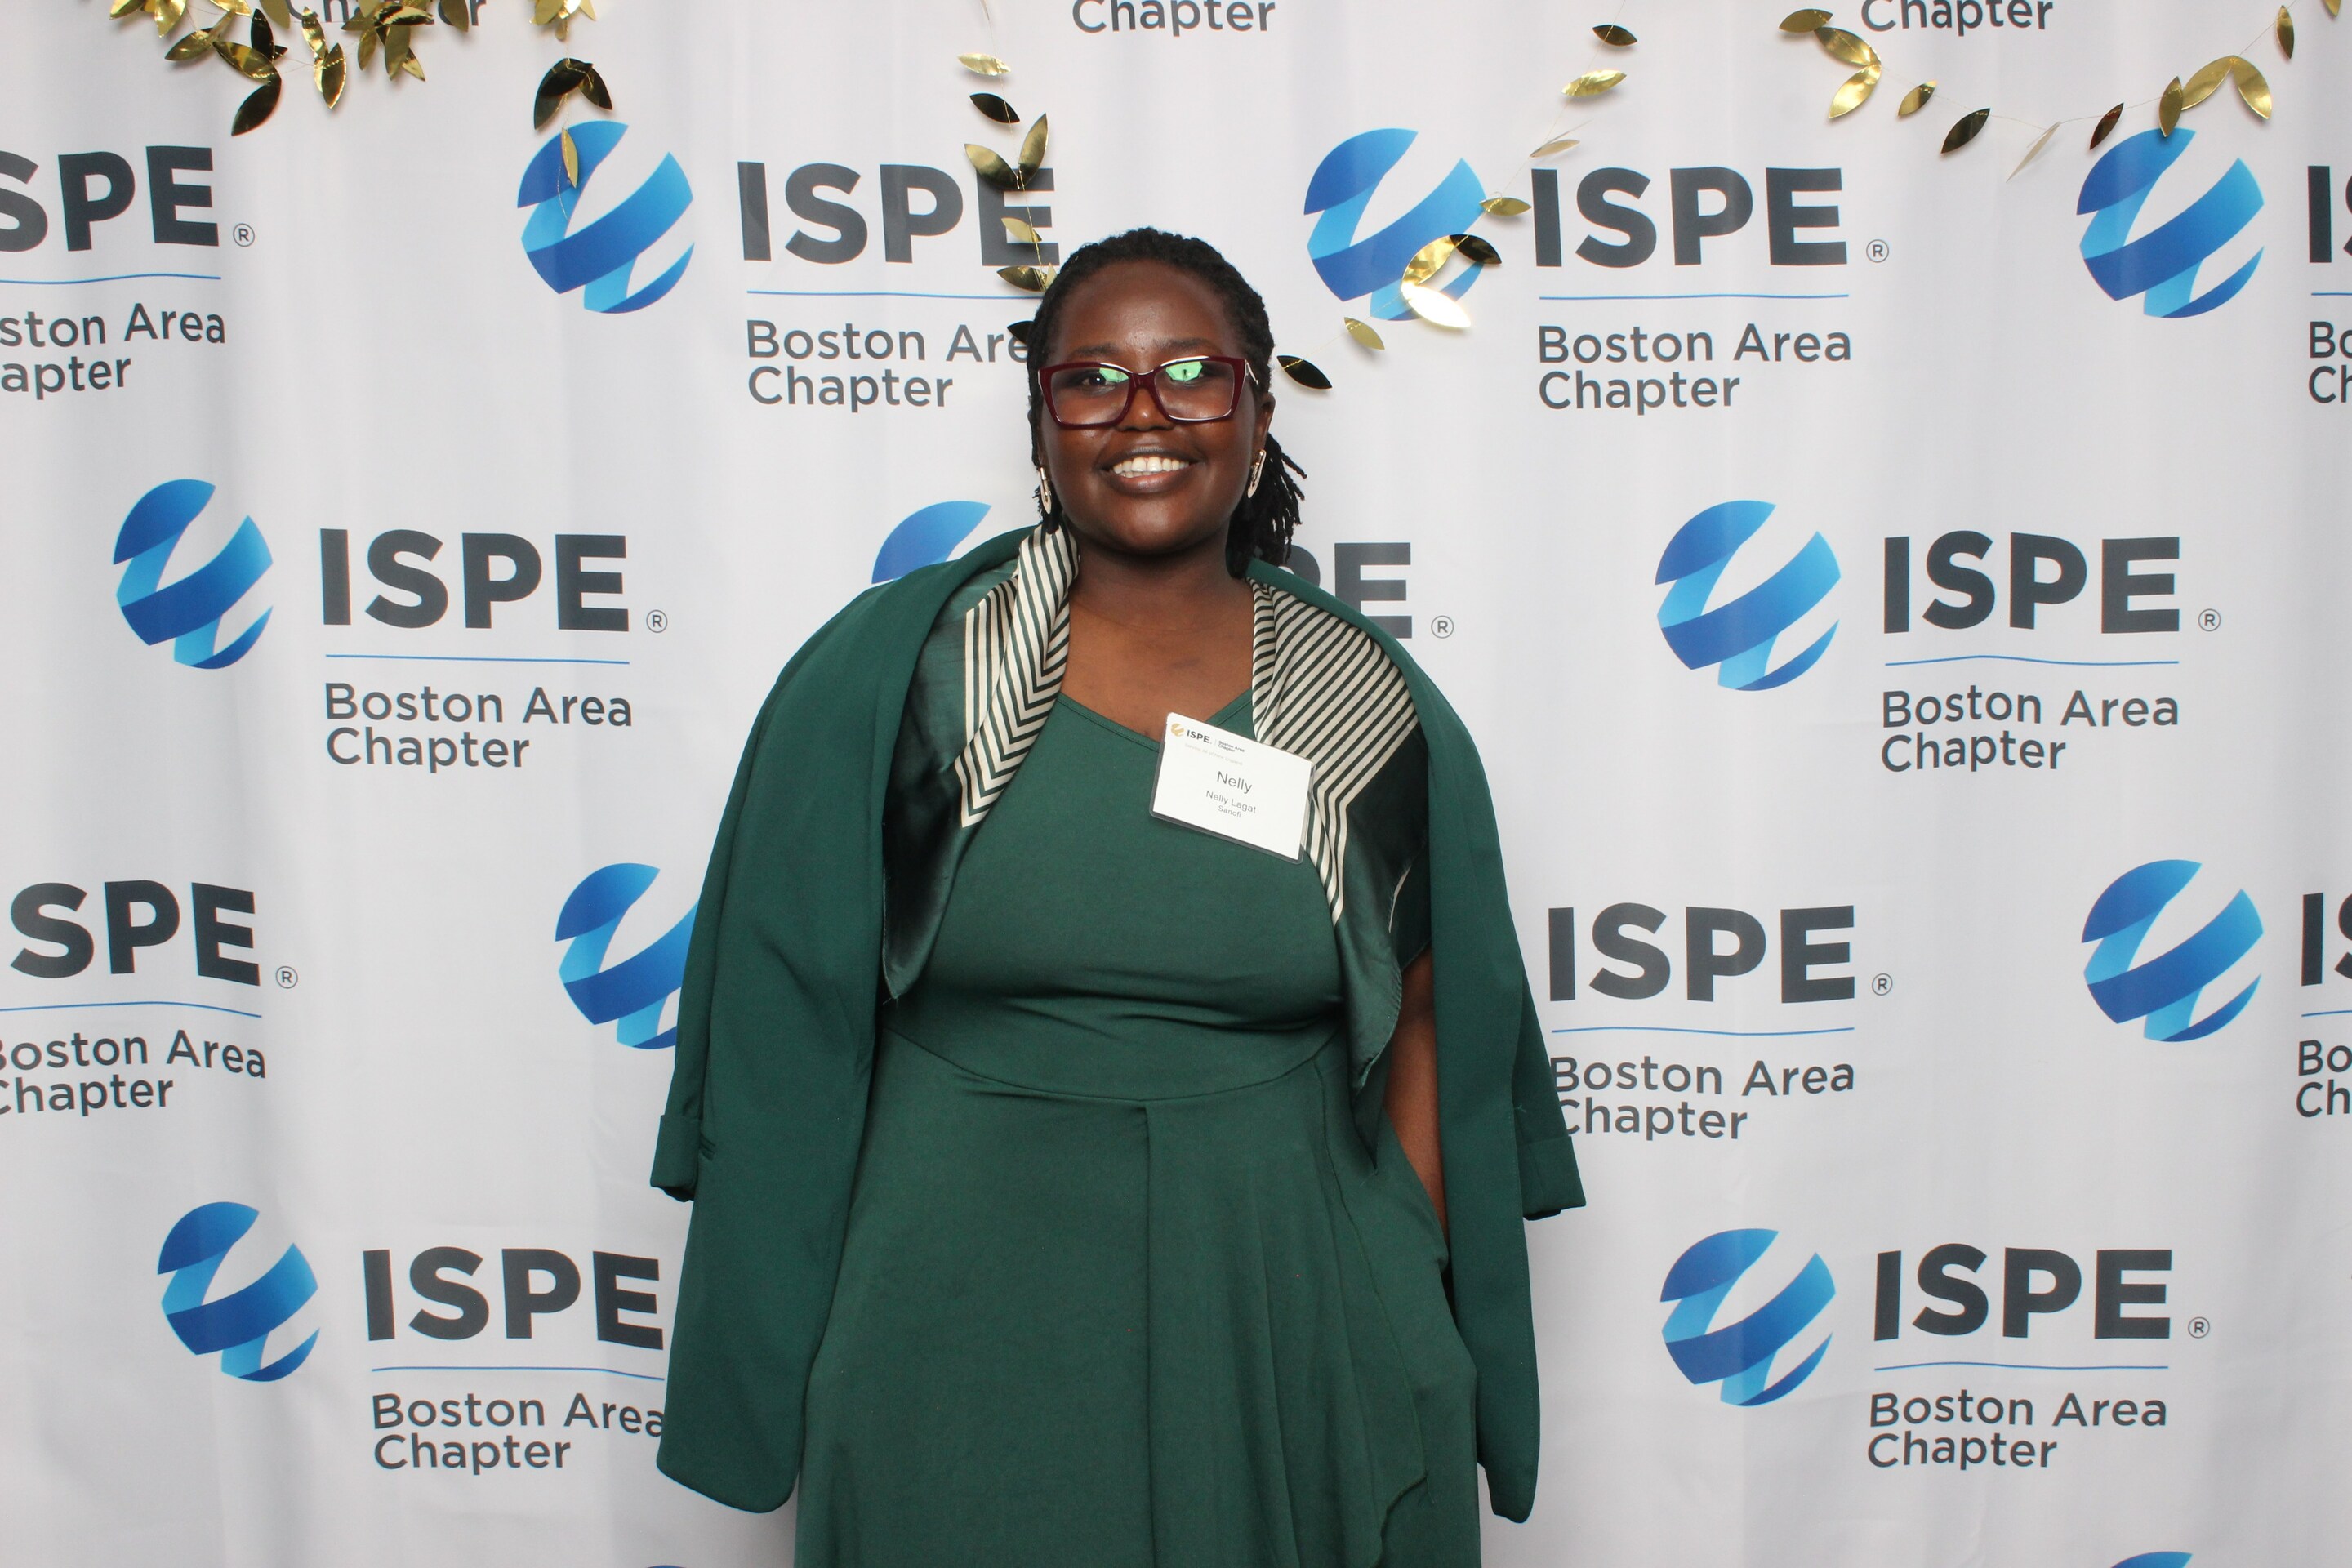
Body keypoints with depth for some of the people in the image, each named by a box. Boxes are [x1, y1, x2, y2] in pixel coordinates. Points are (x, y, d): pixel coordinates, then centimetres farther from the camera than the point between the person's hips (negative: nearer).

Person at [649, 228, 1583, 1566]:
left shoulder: (1373, 712, 0)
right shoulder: (893, 674, -3)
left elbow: (1422, 1020, 6)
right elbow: (796, 1017, 0)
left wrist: (1418, 1301, 1)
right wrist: (794, 1344, -1)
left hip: (1285, 1343, 1)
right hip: (962, 1338, 0)